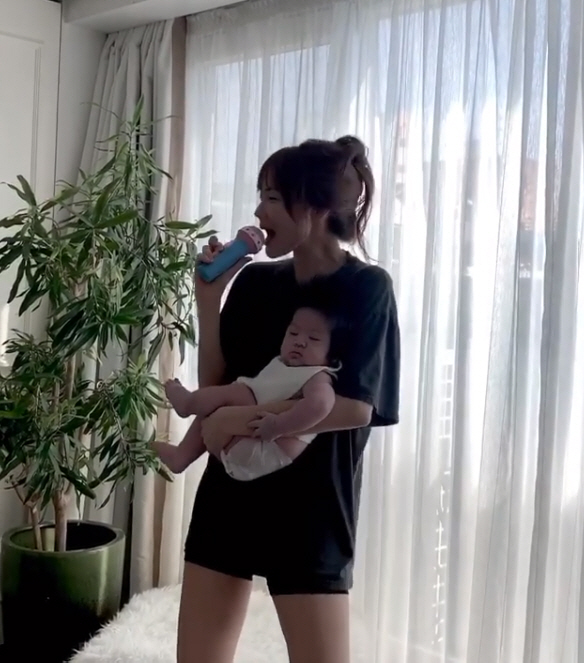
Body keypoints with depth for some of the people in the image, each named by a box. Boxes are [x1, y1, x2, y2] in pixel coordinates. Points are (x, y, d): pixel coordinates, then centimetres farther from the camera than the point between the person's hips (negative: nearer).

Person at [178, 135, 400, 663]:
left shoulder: (366, 287, -9)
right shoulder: (254, 282, 4)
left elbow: (355, 407, -18)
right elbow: (214, 387, 4)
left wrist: (245, 417, -20)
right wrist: (209, 297, -5)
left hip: (311, 505, -5)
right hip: (229, 493, 5)